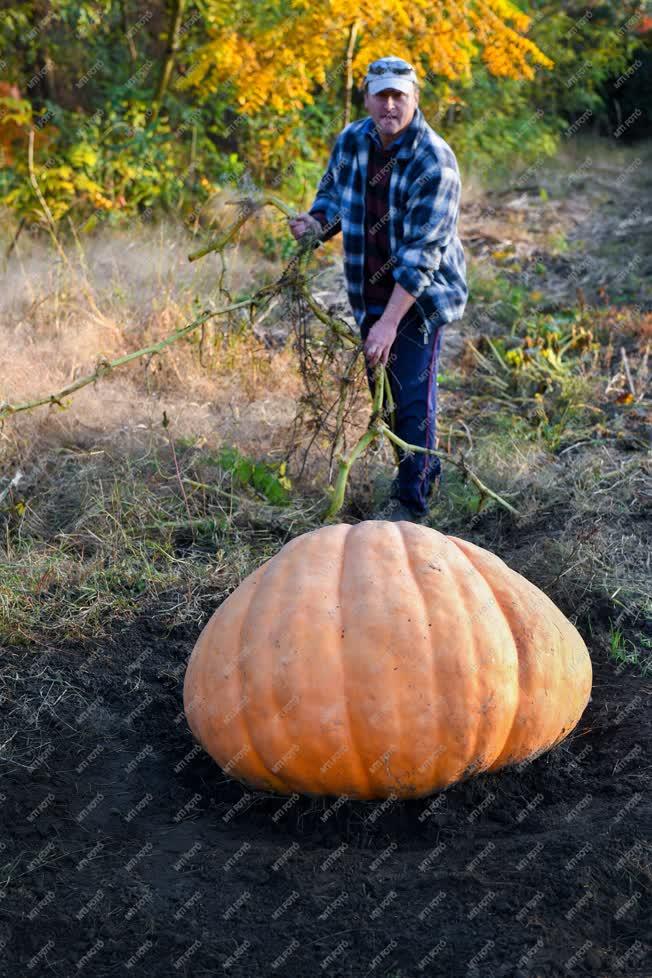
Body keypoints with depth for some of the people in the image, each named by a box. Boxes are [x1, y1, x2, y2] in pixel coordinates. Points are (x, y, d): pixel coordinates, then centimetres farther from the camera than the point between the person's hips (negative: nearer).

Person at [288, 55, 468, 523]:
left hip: (422, 295, -7)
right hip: (369, 293, 7)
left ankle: (412, 500, 6)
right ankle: (424, 470, 37)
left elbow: (421, 253, -27)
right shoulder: (352, 141, -3)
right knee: (381, 390, 16)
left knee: (413, 395, -7)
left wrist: (389, 321, -31)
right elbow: (333, 192, 17)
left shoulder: (435, 162, -23)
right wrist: (318, 222, -8)